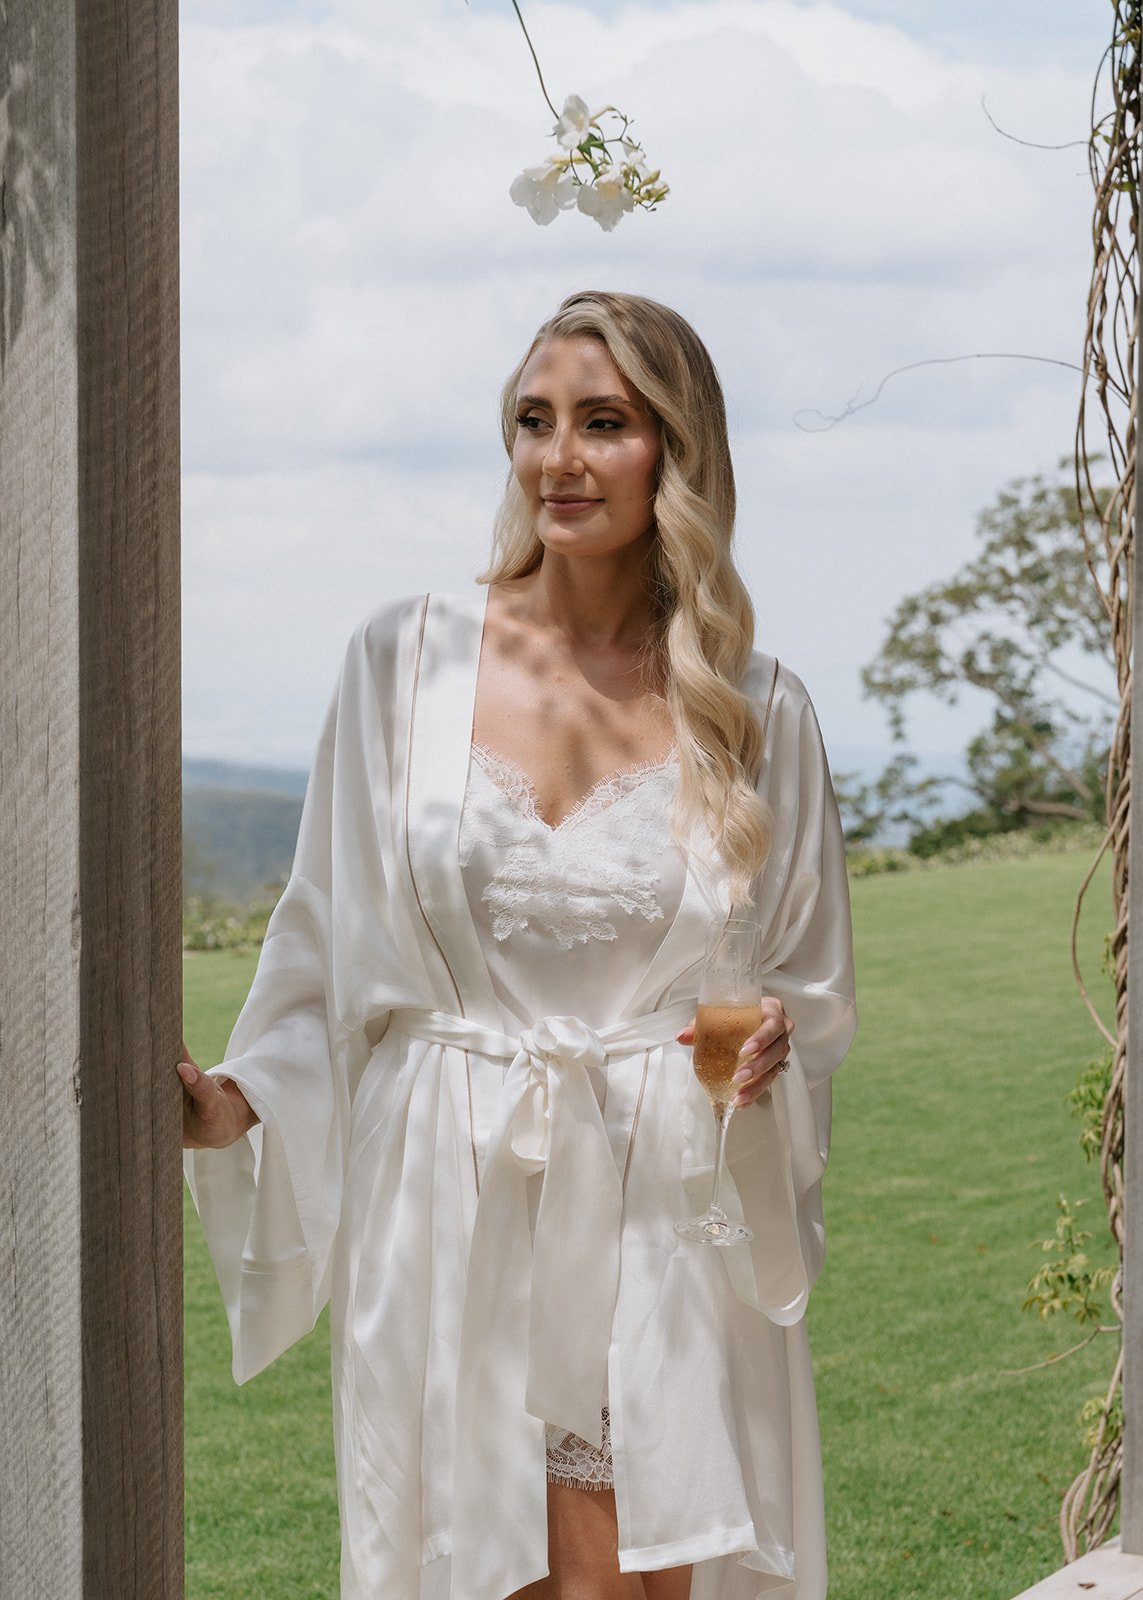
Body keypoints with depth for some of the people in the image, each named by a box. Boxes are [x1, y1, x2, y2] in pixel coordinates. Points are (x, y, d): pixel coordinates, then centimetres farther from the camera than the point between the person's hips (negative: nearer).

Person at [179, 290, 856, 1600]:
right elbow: (331, 949, 7)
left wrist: (769, 1039, -9)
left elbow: (812, 982, 12)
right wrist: (236, 1101, -7)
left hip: (664, 1211, 0)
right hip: (452, 1208, 0)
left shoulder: (757, 713, 3)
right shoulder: (405, 662, 2)